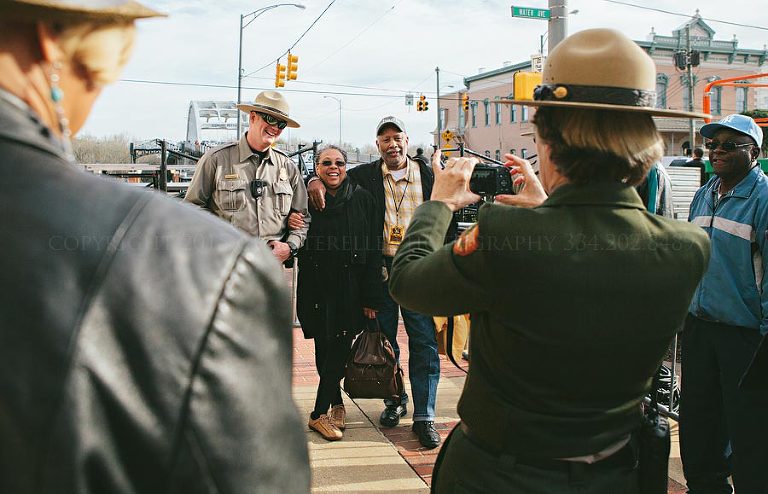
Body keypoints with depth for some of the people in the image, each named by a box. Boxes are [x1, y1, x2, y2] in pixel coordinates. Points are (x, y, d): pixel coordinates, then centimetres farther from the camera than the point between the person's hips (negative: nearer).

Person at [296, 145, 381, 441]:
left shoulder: (361, 198, 1)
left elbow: (372, 250, -1)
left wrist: (371, 297, -5)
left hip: (350, 289, 0)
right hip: (317, 288, 1)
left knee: (338, 349, 1)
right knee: (324, 350, 5)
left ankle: (320, 413, 13)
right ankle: (336, 403, 24)